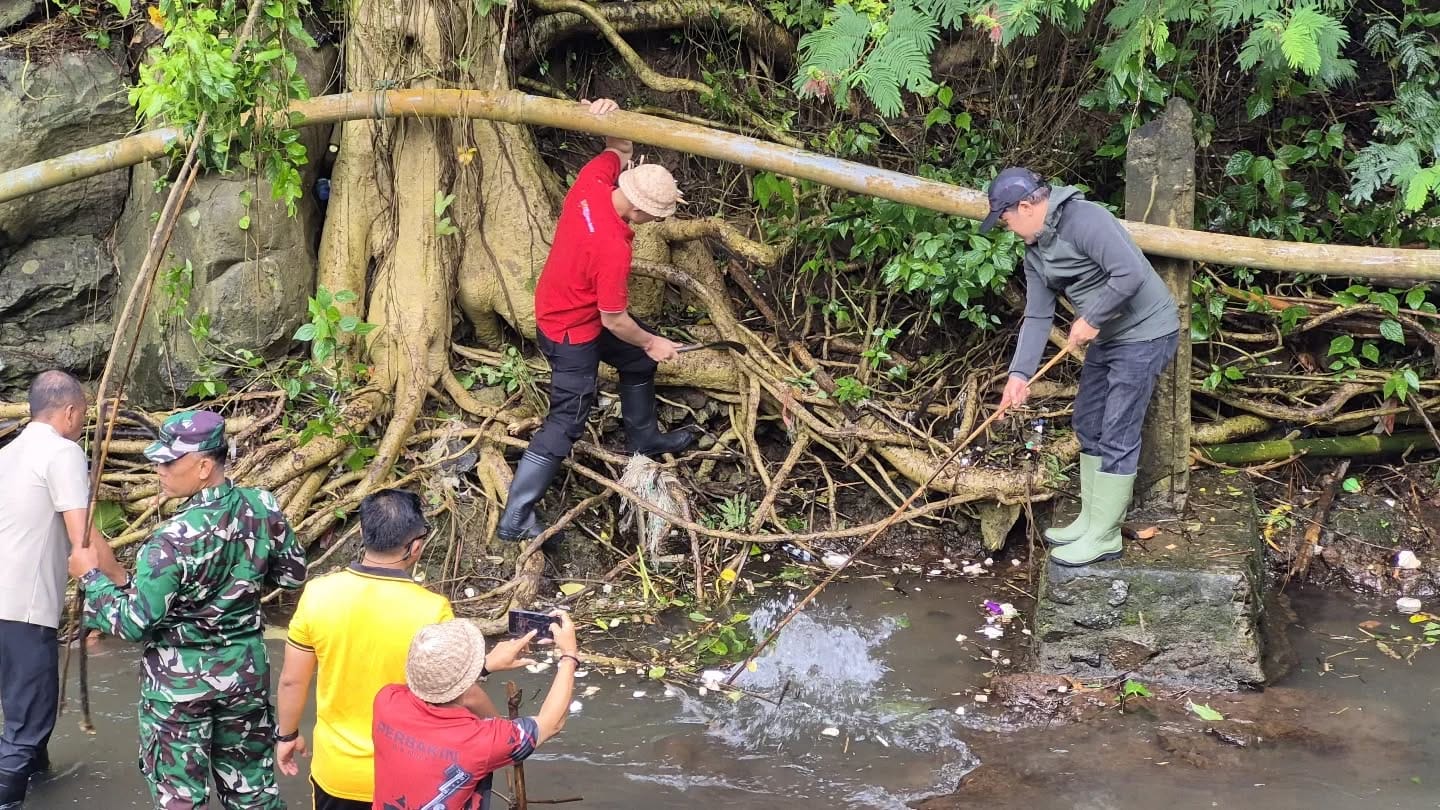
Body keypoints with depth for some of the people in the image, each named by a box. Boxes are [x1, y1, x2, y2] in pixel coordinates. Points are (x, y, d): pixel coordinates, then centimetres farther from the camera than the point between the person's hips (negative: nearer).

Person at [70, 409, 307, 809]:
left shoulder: (174, 540, -25)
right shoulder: (264, 507, -9)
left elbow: (133, 623, -19)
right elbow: (293, 573, 5)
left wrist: (89, 574, -6)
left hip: (180, 681, -5)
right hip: (245, 669, 5)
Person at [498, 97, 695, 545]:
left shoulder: (594, 179, -17)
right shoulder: (613, 249, -36)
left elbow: (620, 150, 5)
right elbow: (614, 320, -23)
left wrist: (609, 120, -17)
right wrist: (651, 342, -6)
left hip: (558, 305, 9)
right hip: (571, 333, -9)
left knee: (637, 362, 26)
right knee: (566, 421, -3)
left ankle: (644, 439, 49)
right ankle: (515, 518, -1)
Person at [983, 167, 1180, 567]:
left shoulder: (1083, 219, -23)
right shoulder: (1035, 252, 7)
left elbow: (1130, 274, -31)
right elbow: (1037, 317, 6)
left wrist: (1091, 319, -21)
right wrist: (1019, 373, -4)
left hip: (1144, 335, -10)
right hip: (1106, 338, 10)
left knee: (1116, 435, -7)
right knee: (1088, 426, 16)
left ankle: (1104, 537, 1)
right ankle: (1090, 520, 27)